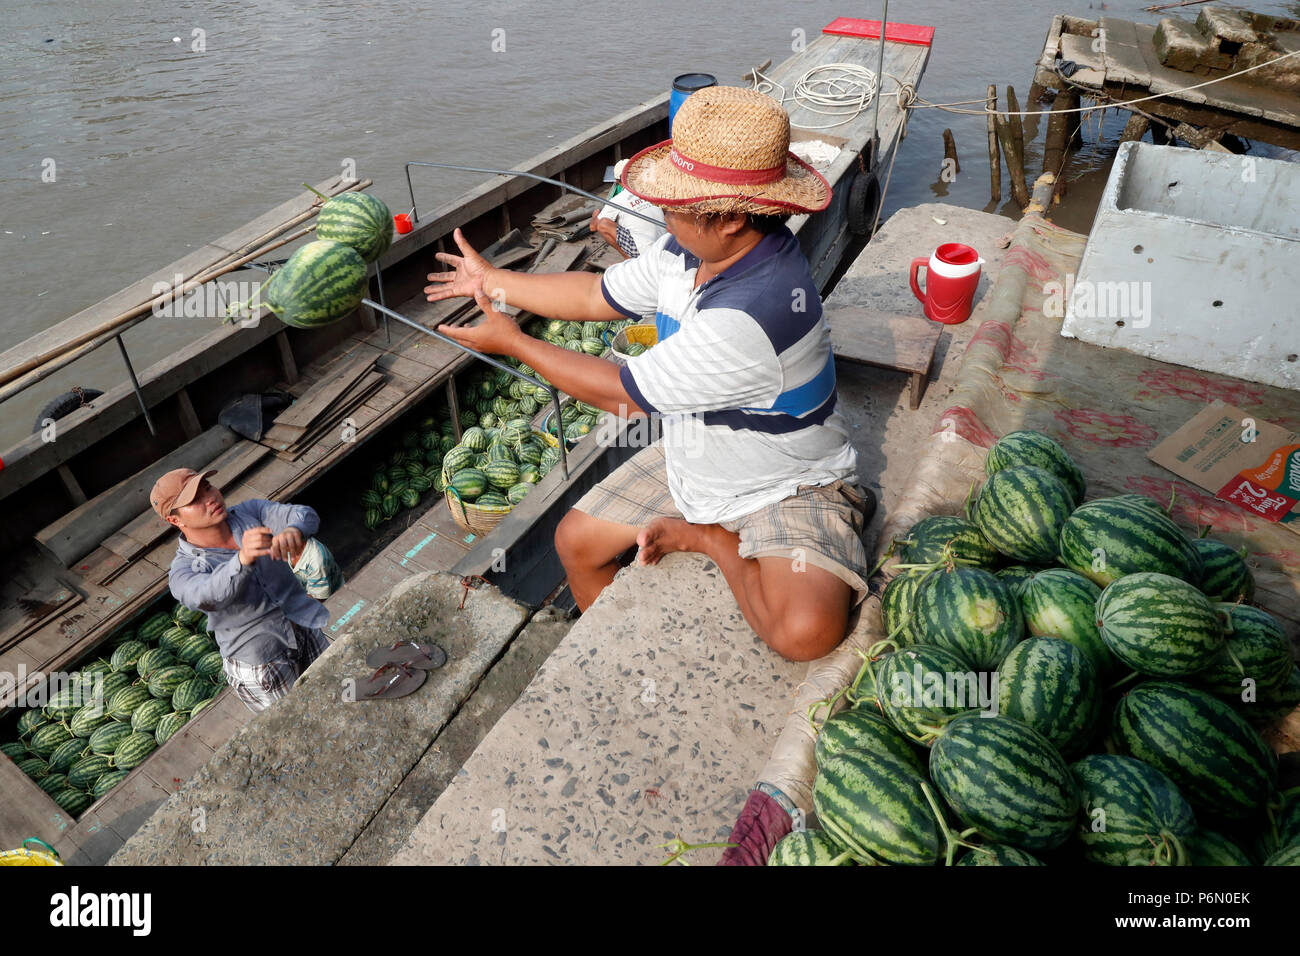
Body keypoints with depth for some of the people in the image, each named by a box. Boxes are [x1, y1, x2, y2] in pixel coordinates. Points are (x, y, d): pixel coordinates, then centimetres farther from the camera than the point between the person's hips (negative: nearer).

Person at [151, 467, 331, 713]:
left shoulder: (250, 512, -7)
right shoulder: (183, 571, -18)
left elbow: (305, 514, -24)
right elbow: (208, 596, -41)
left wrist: (293, 530, -49)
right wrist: (244, 559, -62)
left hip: (308, 632, 4)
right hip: (261, 665, -4)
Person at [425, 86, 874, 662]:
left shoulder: (755, 312, -37)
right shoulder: (689, 249, -9)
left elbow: (621, 394, -25)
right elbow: (599, 295, 10)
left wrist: (511, 342, -12)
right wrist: (492, 280, 15)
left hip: (788, 487, -7)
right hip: (692, 461, 8)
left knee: (805, 630, -32)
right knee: (577, 540, 9)